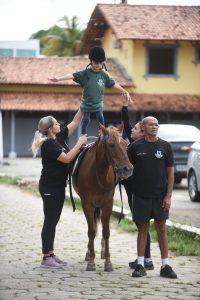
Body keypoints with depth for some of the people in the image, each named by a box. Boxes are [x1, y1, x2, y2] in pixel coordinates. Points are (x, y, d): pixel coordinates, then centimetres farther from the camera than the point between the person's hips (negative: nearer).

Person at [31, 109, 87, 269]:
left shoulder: (59, 138, 8)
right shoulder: (48, 144, -18)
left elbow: (75, 122, 13)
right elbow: (66, 158, -23)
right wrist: (79, 143, -17)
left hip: (59, 186, 9)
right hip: (49, 187, -9)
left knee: (54, 221, 12)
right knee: (49, 221, -6)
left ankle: (51, 254, 19)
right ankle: (46, 258, -4)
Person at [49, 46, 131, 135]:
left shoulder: (104, 74, -1)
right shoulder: (85, 73, -10)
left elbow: (113, 84, 7)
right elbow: (73, 75, -18)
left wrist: (125, 92, 8)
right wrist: (58, 78, -29)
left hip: (98, 103, 2)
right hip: (86, 103, -2)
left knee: (101, 120, 3)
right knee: (85, 121, 4)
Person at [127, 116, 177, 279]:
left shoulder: (165, 146, 1)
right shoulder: (136, 146, 0)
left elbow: (170, 172, 1)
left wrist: (168, 195, -5)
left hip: (160, 196, 0)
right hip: (141, 196, 0)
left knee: (162, 229, 5)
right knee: (143, 228, 5)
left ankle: (165, 266, 10)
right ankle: (140, 265, 10)